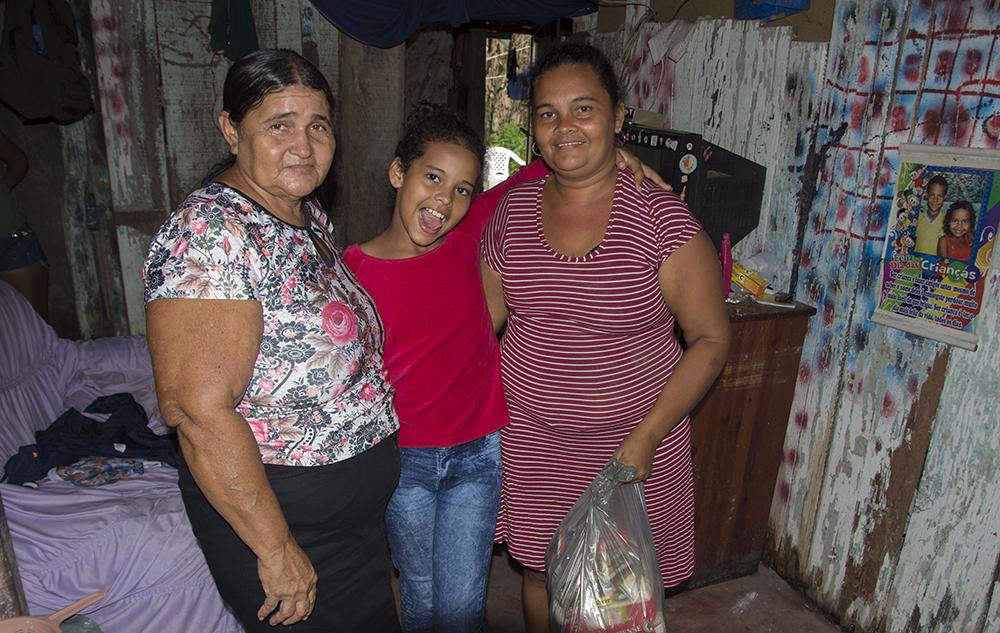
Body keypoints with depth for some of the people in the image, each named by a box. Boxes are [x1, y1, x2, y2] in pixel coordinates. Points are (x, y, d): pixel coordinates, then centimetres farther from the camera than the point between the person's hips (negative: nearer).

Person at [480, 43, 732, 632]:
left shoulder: (661, 219, -15)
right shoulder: (514, 209, -3)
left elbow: (711, 339, -12)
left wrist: (647, 436, -18)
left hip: (634, 437, -2)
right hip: (531, 436, 3)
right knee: (540, 567, 19)